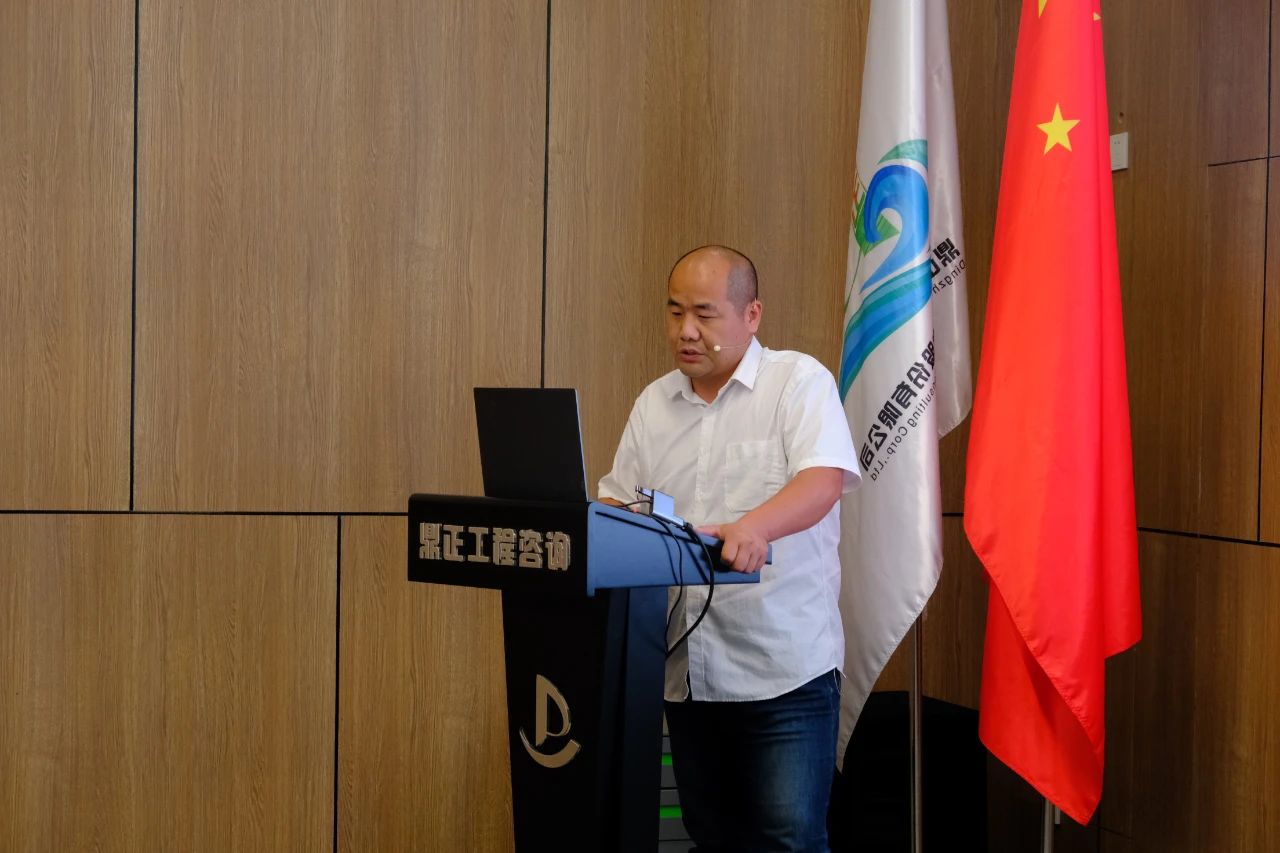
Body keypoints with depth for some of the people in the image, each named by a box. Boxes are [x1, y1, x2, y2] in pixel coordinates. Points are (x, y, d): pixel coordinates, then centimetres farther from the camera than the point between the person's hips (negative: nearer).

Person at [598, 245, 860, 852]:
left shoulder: (799, 381, -3)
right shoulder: (653, 404, 14)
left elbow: (823, 481, -18)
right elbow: (618, 501, 18)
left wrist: (755, 526, -37)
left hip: (784, 668, -6)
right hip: (686, 670, 6)